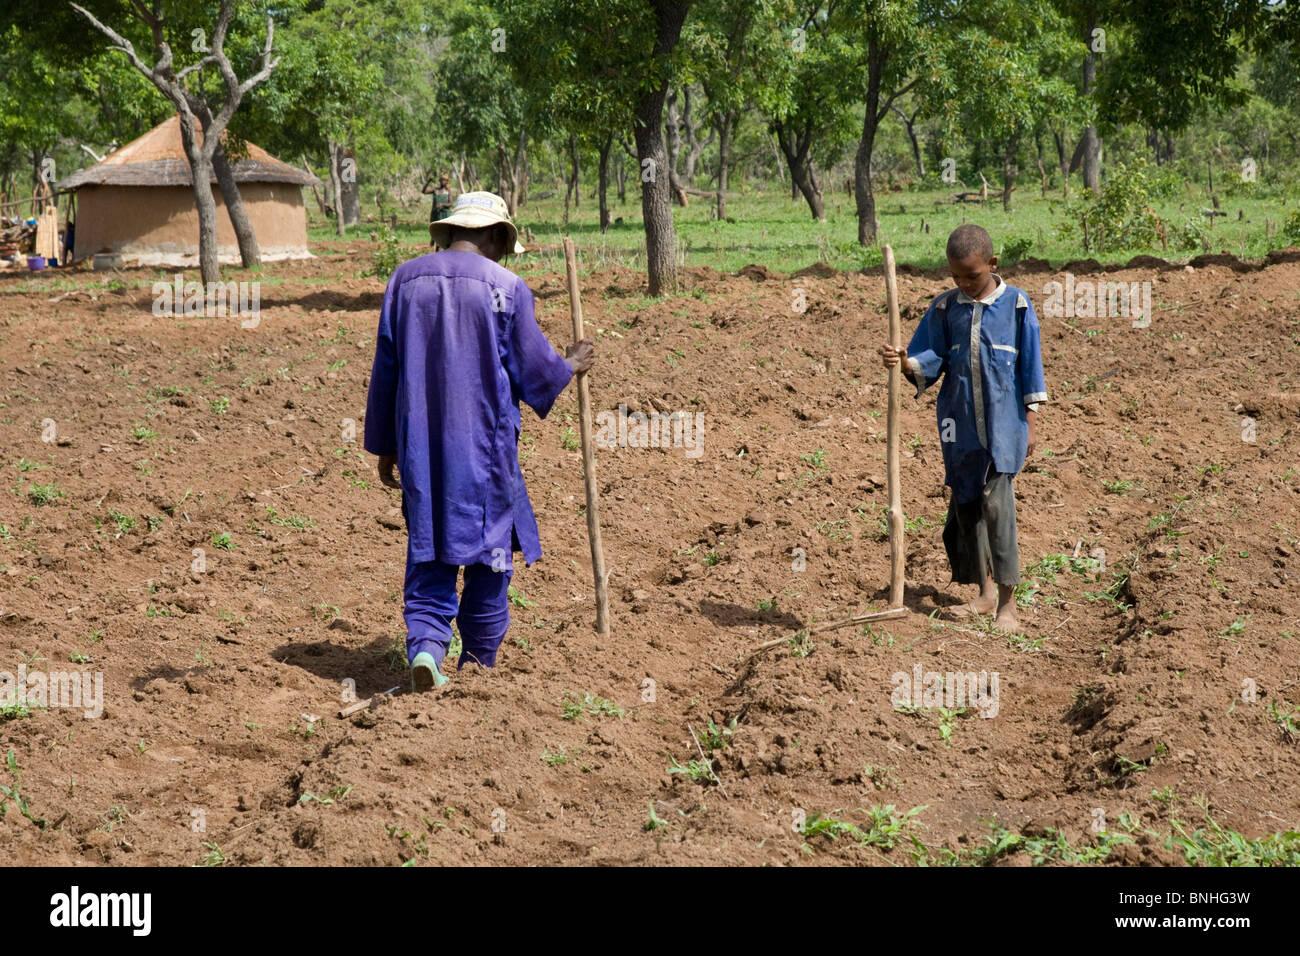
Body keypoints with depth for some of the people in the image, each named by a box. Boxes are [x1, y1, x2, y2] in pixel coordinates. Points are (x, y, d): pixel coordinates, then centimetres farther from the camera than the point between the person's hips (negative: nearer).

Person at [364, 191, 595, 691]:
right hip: (484, 442, -3)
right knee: (489, 546, 11)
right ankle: (478, 661, 19)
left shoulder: (405, 280, 5)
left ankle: (425, 643, -13)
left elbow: (385, 370, 8)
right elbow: (533, 370, -3)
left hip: (419, 442, 3)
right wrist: (570, 366, 20)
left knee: (428, 547, 9)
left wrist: (384, 445, 16)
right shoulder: (507, 287, -7)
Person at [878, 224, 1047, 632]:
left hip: (1002, 422, -4)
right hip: (959, 424, 4)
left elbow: (1029, 366, 1)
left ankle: (1007, 603, -4)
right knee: (965, 505, 10)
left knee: (996, 503, -12)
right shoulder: (945, 308, 6)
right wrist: (906, 363, -20)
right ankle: (985, 592, 25)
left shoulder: (1016, 305, -1)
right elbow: (930, 358, 3)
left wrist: (1030, 422, 0)